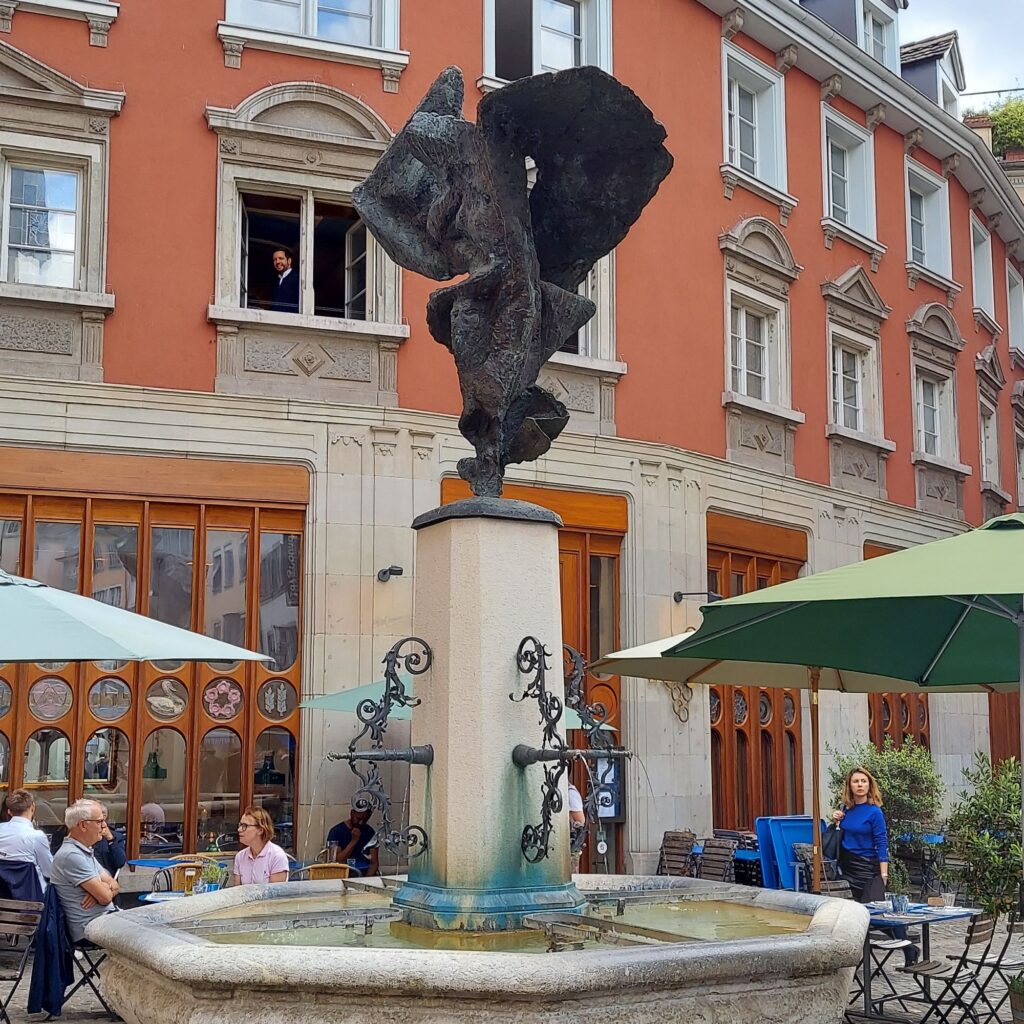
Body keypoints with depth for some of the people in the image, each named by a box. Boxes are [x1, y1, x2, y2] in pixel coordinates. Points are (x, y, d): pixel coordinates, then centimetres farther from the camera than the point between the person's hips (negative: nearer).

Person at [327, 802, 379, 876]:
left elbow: (374, 863, 7)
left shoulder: (370, 832, 10)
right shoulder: (336, 831, 0)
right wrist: (353, 841, -12)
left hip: (366, 874, 2)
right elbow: (337, 862, -7)